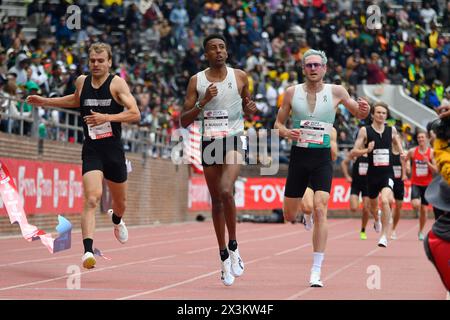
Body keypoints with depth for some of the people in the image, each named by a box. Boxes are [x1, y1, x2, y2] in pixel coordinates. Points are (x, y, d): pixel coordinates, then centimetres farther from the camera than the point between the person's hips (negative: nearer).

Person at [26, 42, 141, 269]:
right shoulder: (82, 82, 6)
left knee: (120, 201, 18)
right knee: (91, 199, -20)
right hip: (91, 150, 0)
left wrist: (106, 117, -25)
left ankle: (116, 220, 55)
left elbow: (135, 114, -14)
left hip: (114, 150, 0)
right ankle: (88, 251, -26)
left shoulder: (117, 83, -5)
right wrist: (45, 101, 28)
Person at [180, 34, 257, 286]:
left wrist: (250, 109, -6)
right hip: (209, 142, 2)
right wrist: (203, 102, -15)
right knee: (216, 200, 9)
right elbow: (184, 121, 0)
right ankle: (224, 257, 21)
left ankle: (234, 246, -8)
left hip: (234, 140, -2)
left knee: (226, 190, -25)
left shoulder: (239, 76, 1)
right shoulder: (197, 81, 2)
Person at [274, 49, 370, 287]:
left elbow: (359, 114, 12)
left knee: (320, 210, -17)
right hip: (298, 156, 2)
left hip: (322, 158, -2)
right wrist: (286, 132, -12)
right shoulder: (292, 92, 3)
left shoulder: (336, 91, 1)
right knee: (289, 216, 5)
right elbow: (278, 123, 11)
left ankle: (316, 271, -13)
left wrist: (364, 110, -12)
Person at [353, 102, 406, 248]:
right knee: (373, 206, 17)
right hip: (372, 174, 1)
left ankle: (384, 236, -17)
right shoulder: (365, 130, -4)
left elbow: (398, 143, 22)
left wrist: (402, 153, 3)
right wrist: (367, 150, -23)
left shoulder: (392, 130, 2)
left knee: (385, 200, -25)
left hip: (387, 173, -1)